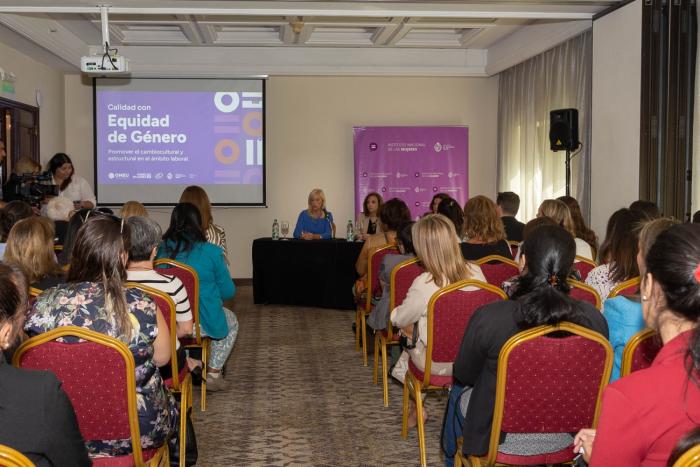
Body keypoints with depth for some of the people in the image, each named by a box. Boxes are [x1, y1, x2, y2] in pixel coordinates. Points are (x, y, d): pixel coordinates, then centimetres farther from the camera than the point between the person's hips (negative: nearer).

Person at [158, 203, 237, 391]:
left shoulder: (161, 249, -5)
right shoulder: (211, 252, -13)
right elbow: (228, 291, -3)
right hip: (202, 323, -4)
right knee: (232, 321, 30)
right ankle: (213, 374, 28)